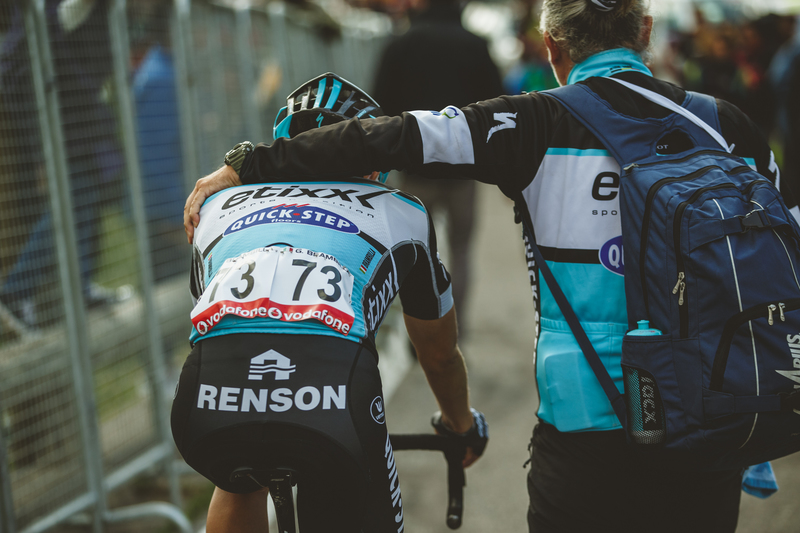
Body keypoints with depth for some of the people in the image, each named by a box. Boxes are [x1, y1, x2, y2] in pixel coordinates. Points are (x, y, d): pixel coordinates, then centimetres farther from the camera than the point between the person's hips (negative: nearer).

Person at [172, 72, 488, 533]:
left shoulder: (221, 205, 34)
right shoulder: (401, 213, 31)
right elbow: (440, 355, 45)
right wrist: (463, 426, 66)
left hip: (207, 408, 3)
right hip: (332, 402, -3)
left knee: (241, 480, 37)